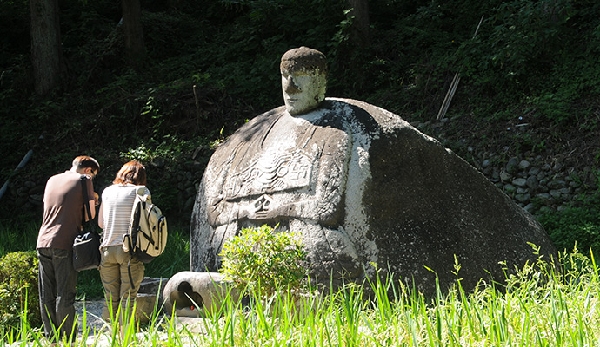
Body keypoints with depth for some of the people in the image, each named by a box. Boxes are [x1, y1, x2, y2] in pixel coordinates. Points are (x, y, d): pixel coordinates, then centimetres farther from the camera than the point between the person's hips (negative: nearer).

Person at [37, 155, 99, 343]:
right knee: (65, 296, -4)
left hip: (43, 242, 6)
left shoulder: (52, 180, 19)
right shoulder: (84, 180, 1)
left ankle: (51, 338, 10)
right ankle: (67, 340, -3)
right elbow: (90, 215, -2)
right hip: (64, 244, -6)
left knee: (46, 297, 7)